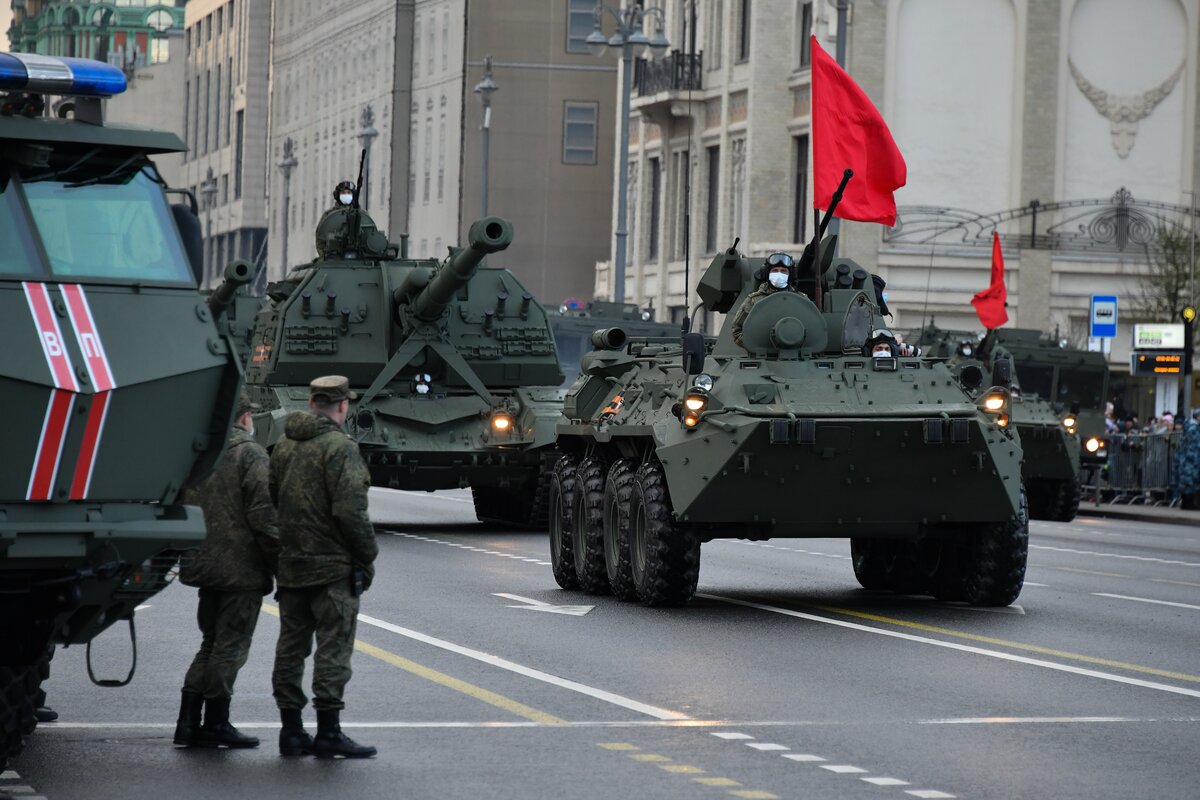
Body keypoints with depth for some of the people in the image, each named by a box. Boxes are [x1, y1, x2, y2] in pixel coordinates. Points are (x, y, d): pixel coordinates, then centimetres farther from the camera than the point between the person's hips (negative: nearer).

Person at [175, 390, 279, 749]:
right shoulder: (250, 454, -11)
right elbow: (263, 516, -17)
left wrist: (188, 555, 21)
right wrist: (279, 561, -11)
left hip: (205, 566, 7)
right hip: (242, 568, -7)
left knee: (212, 642, 16)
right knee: (230, 645, 0)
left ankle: (189, 722, 12)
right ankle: (215, 723, 3)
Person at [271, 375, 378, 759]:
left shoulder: (284, 445, 11)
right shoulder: (340, 447, -13)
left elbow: (272, 500, 13)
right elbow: (351, 511, -19)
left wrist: (282, 550, 17)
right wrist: (367, 557, -9)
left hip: (290, 565, 7)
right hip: (333, 566, -7)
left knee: (291, 647, 11)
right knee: (333, 647, -4)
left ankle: (291, 730, 14)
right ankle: (328, 732, -5)